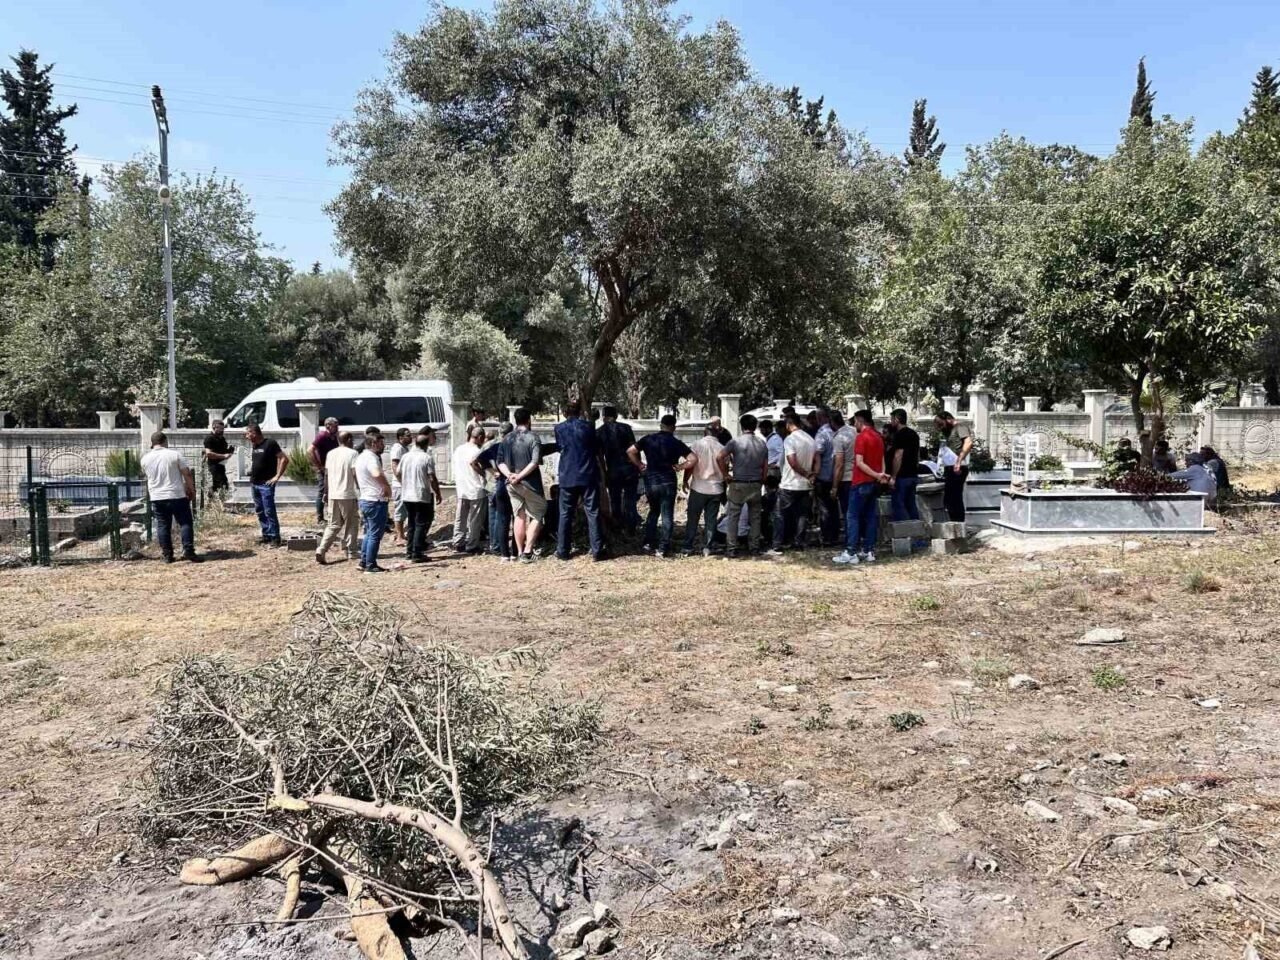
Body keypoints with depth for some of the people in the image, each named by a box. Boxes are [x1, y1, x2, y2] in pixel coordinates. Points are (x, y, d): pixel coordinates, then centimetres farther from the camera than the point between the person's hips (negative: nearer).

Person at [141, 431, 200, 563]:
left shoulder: (145, 458, 3)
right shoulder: (175, 454, -6)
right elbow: (187, 474, -8)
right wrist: (192, 490, 4)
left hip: (157, 498, 3)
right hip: (177, 496, -3)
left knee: (163, 526, 8)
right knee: (185, 523, 2)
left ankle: (167, 555, 8)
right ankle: (188, 551, -6)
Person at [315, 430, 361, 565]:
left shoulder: (330, 454, 11)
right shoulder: (352, 453, -8)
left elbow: (326, 474, 13)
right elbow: (356, 474, -12)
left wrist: (326, 492, 21)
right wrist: (360, 492, -7)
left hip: (333, 494, 6)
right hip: (348, 494, -6)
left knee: (333, 524, 10)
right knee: (351, 524, 7)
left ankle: (321, 550, -5)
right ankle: (351, 552, 12)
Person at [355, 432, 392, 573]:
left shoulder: (361, 457, 14)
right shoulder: (371, 457, -18)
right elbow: (377, 474, -38)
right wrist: (388, 486, -24)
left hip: (365, 499, 10)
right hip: (376, 501, -10)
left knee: (369, 533, 18)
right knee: (375, 535, -2)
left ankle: (364, 562, 22)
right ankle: (371, 565, 2)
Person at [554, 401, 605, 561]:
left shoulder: (559, 428, 1)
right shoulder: (587, 426, -2)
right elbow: (597, 449, 8)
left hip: (567, 476, 1)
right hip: (588, 475, -1)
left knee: (565, 514, 8)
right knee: (592, 513, 2)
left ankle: (563, 550, 10)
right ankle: (597, 550, 1)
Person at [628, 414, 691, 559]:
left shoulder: (648, 439, 0)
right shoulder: (676, 443, -5)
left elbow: (630, 451, -4)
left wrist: (639, 465, 4)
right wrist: (679, 466, -4)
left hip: (650, 481, 3)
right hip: (667, 482, -2)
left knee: (654, 511, 23)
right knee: (667, 516, 4)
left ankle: (649, 542, 21)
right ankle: (662, 548, 1)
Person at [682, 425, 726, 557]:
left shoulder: (698, 444, -5)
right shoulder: (722, 448, 3)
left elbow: (690, 463, -10)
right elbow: (724, 470, 9)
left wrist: (685, 481, 2)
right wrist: (724, 491, 19)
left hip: (698, 488, -2)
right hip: (716, 489, 2)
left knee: (692, 519, 7)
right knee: (711, 520, 8)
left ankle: (688, 548, 8)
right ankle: (707, 548, 6)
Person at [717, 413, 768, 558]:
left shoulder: (736, 441, -8)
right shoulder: (762, 443, 5)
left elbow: (720, 456, -19)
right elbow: (765, 467, 8)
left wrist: (726, 474, -8)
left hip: (738, 484, -3)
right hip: (756, 485, 3)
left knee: (733, 517, 2)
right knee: (755, 517, 13)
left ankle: (731, 549, 1)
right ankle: (754, 547, 17)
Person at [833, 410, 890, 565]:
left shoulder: (862, 437, -12)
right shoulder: (878, 437, 13)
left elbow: (859, 463, -18)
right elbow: (882, 460, 13)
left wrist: (877, 476, -16)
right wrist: (880, 475, 1)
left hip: (861, 482, -8)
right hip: (874, 483, 8)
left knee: (854, 517, -5)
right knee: (871, 517, 8)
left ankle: (851, 553, -8)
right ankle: (869, 551, 9)